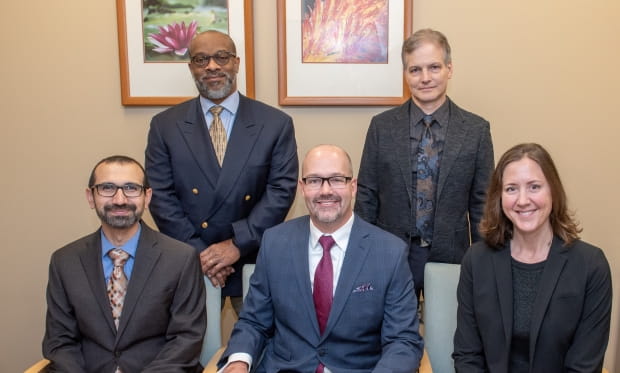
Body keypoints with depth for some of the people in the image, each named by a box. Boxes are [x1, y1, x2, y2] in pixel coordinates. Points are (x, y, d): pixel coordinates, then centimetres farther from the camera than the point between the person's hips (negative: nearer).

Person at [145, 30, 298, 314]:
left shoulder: (276, 124, -1)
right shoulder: (165, 126, 2)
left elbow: (282, 191, -7)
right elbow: (161, 196, -2)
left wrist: (237, 244, -15)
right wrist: (197, 253, -11)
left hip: (254, 263, 0)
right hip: (189, 263, 1)